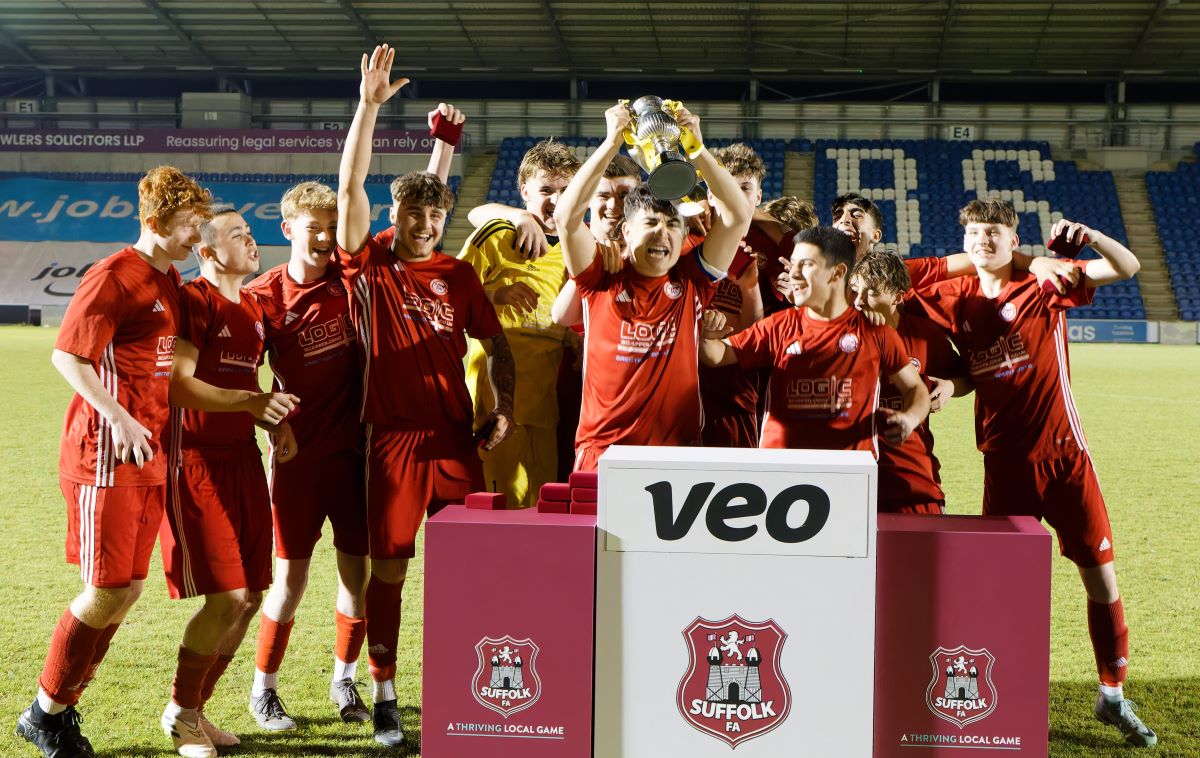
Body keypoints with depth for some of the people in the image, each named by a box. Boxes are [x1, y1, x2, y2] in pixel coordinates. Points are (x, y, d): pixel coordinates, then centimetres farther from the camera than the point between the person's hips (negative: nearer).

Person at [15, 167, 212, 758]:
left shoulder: (169, 281, 15)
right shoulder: (115, 276, -11)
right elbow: (66, 355, -16)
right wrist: (118, 418, -26)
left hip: (151, 454, 9)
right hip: (106, 455, -9)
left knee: (129, 588, 10)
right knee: (107, 591, -6)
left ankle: (63, 709, 23)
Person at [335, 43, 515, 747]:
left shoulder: (458, 275, 9)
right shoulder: (370, 263, 1)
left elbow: (496, 342, 15)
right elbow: (351, 185, -9)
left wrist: (505, 406, 1)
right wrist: (369, 104, -14)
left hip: (457, 439, 3)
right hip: (394, 440, -3)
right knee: (388, 569, 3)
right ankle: (384, 697, 14)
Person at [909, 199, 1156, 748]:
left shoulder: (1045, 283, -4)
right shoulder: (954, 300, 2)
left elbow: (1127, 268, -8)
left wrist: (1089, 237, -26)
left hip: (1064, 454, -2)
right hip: (1004, 460, 2)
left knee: (1101, 576, 3)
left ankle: (1113, 696, 19)